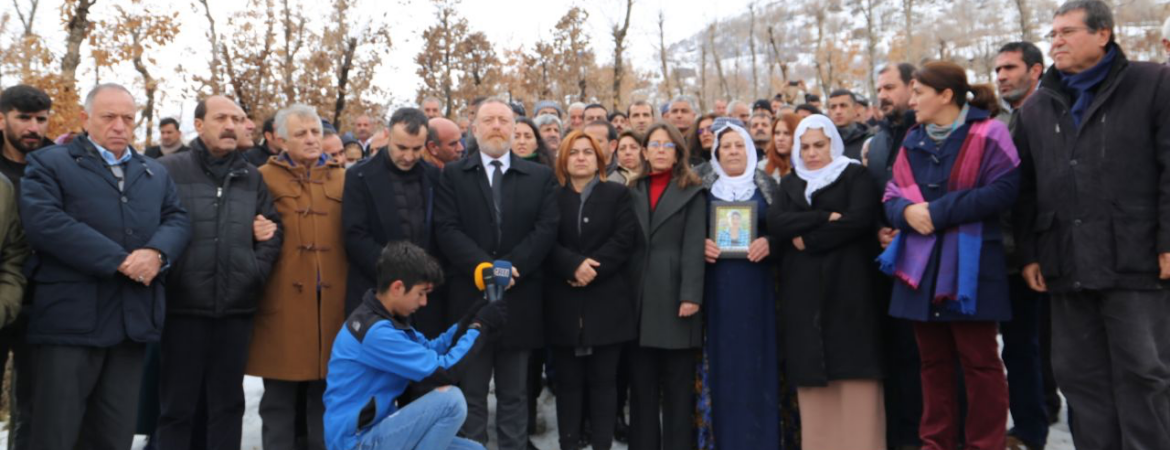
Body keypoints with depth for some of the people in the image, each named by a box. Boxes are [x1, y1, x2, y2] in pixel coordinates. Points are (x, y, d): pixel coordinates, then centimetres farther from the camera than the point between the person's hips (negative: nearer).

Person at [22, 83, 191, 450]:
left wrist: (157, 252, -15)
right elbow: (42, 222, -14)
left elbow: (178, 219, 9)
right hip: (70, 319, -5)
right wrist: (119, 261, -17)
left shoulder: (156, 173, 19)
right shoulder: (49, 163, 2)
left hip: (134, 319, 5)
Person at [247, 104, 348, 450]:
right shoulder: (265, 178, 4)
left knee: (325, 395, 11)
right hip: (282, 301, -2)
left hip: (332, 302, 2)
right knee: (279, 398, 7)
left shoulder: (342, 178, 11)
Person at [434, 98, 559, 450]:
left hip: (520, 299, 1)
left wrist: (508, 266, -16)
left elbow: (547, 229, -4)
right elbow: (446, 230, -6)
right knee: (471, 394, 9)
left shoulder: (541, 176, 7)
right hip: (470, 297, -1)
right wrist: (484, 267, -19)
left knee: (514, 395, 11)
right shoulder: (453, 174, 5)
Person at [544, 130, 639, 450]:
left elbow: (624, 240, -4)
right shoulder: (552, 196, 9)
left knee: (603, 378, 3)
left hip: (606, 301, -1)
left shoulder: (618, 194, 8)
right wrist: (574, 265, -18)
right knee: (568, 379, 5)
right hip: (564, 302, 1)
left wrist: (593, 268, -14)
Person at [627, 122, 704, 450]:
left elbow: (694, 247, -5)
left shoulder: (692, 192, 5)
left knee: (678, 386, 3)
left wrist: (691, 295, -15)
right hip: (640, 298, 3)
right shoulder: (633, 191, 15)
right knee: (642, 385, 8)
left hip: (674, 296, -3)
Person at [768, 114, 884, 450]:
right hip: (802, 287, 3)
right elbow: (775, 224, 0)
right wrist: (825, 218, -10)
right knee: (812, 372, 2)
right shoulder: (790, 183, 18)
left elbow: (859, 220, -10)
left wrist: (807, 239, -6)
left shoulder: (854, 175, 7)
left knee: (852, 369, -6)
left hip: (847, 283, -3)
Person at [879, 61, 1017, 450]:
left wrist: (939, 211, -17)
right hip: (920, 264, 6)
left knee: (979, 360, 1)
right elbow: (892, 196, 13)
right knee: (933, 360, 12)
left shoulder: (987, 134, -6)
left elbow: (1002, 191, -15)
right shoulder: (913, 141, 14)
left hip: (969, 265, -6)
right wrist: (908, 211, -10)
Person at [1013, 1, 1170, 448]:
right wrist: (1028, 253, 7)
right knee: (1079, 375, 9)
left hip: (1133, 259, -4)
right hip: (1066, 266, 4)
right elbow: (1025, 189, 13)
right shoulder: (1035, 107, 14)